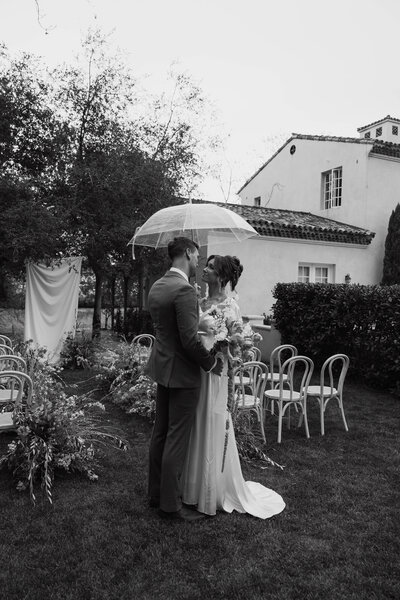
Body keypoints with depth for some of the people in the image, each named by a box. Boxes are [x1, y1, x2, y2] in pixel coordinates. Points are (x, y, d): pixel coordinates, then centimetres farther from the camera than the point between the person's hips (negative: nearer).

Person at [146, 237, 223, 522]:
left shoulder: (156, 287, 8)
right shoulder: (185, 290, -21)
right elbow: (190, 340, -24)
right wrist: (212, 362, -8)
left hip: (161, 367, 9)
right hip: (182, 373, -9)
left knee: (161, 433, 18)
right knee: (177, 439, 2)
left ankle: (156, 492, 32)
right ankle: (170, 504, 16)